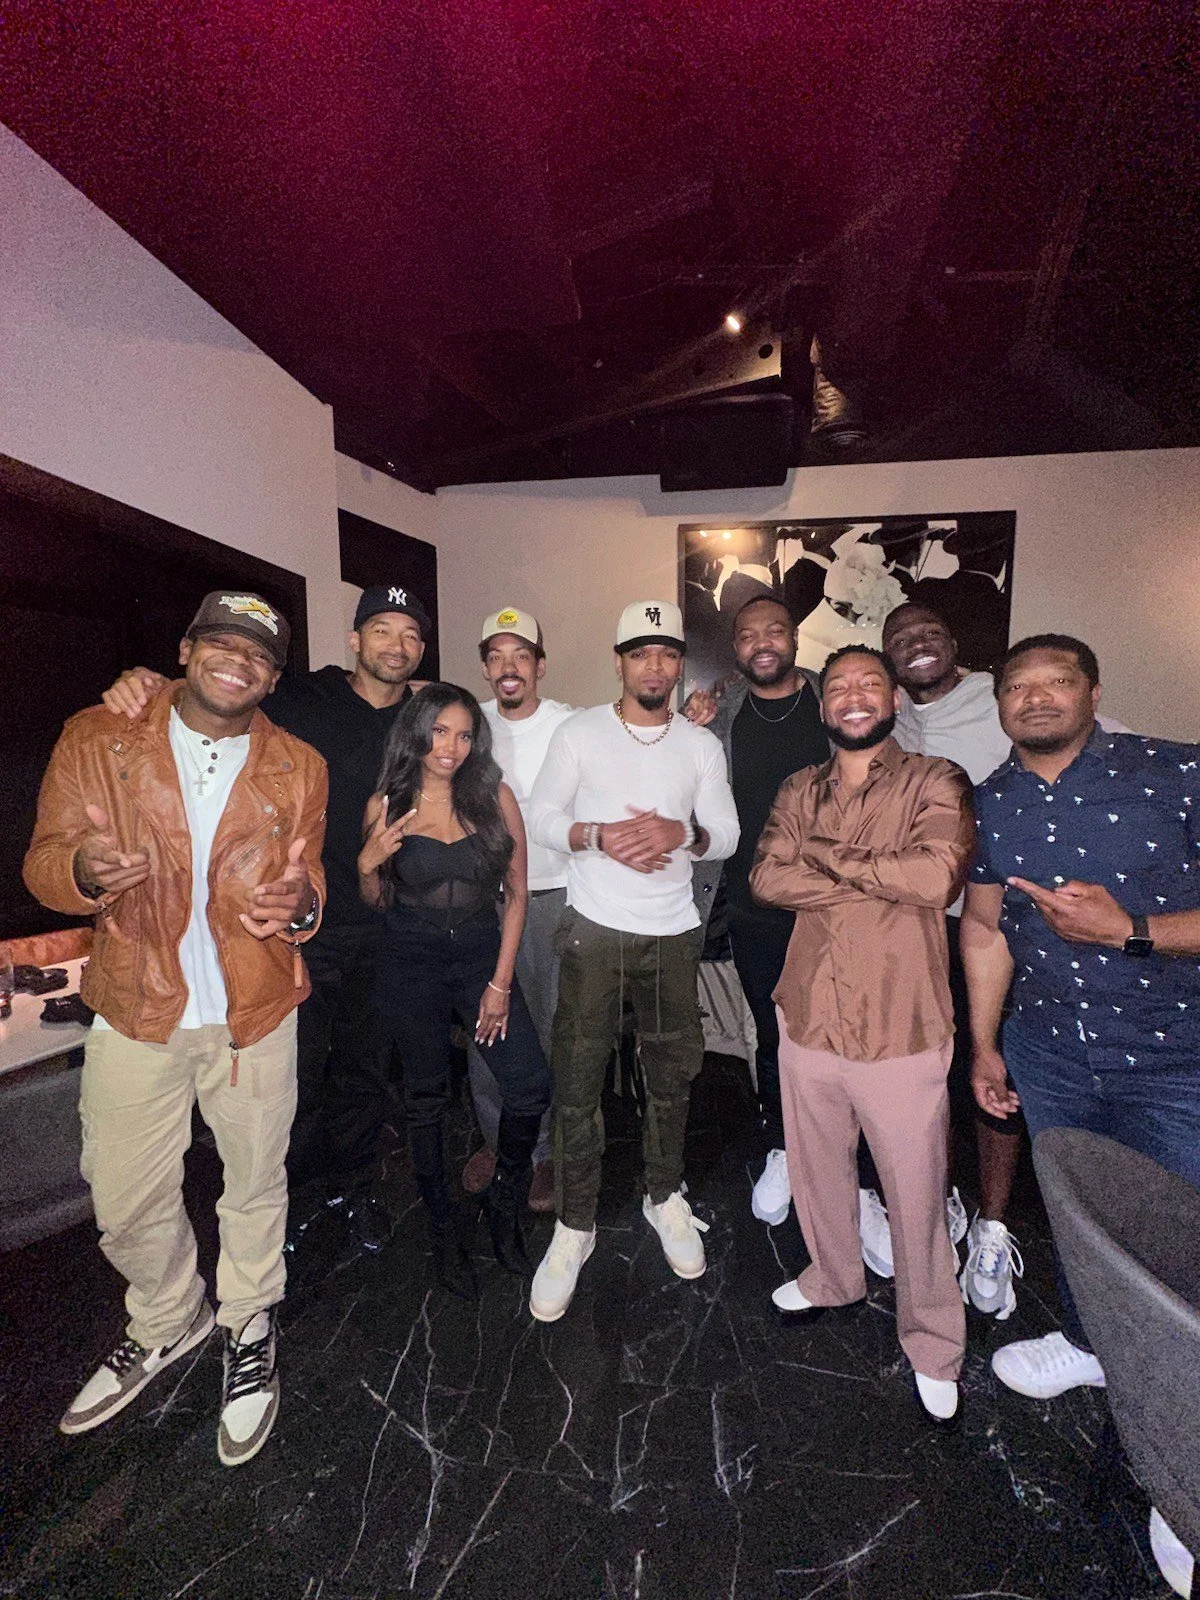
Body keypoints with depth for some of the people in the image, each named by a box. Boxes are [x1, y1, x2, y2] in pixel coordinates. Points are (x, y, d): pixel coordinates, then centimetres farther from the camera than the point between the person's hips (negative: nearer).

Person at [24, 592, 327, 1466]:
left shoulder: (299, 768, -2)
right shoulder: (96, 738, -3)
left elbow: (308, 883, 0)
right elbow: (44, 861, -3)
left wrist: (299, 902, -24)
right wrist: (84, 868, -27)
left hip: (255, 1016, 0)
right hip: (136, 1012, 0)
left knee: (256, 1185, 16)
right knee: (128, 1202, 15)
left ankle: (248, 1330, 45)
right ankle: (167, 1321, 47)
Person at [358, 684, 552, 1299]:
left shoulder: (495, 797, -3)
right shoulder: (385, 806, -1)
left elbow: (516, 892, -1)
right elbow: (377, 902, 8)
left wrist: (501, 981, -6)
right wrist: (367, 864, -14)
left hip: (481, 954, 0)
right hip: (410, 964, 0)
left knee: (531, 1085, -9)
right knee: (426, 1097, 11)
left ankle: (504, 1201, 21)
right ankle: (442, 1229, 34)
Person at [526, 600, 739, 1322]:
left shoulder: (702, 745, 4)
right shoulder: (579, 733, -2)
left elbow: (727, 835, 4)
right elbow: (543, 817, -1)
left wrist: (682, 834, -17)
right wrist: (599, 836, -19)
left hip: (674, 934, 3)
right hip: (594, 930, -2)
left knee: (672, 1073, 15)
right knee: (578, 1081, 3)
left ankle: (666, 1196, 38)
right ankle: (574, 1226, 22)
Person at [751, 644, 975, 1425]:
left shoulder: (936, 782, -6)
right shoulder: (798, 792, 6)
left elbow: (938, 875, -24)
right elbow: (766, 878, -9)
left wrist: (826, 855, -15)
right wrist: (882, 880, -17)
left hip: (901, 1032, -4)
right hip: (809, 1022, 4)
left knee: (917, 1196, 11)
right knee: (816, 1171, 23)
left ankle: (934, 1346, 38)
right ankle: (834, 1279, 52)